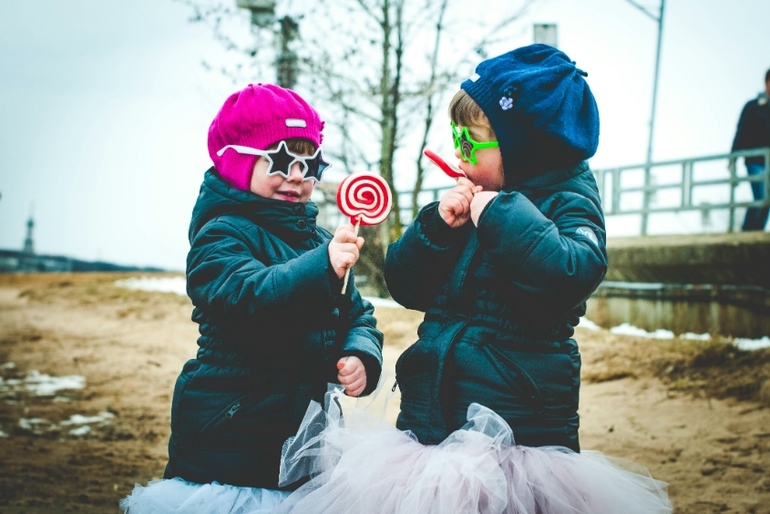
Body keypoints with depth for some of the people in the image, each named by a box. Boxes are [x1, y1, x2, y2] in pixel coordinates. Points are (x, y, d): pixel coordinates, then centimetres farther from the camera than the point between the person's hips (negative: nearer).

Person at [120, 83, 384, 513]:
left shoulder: (319, 242, 14)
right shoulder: (222, 235, -9)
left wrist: (362, 356, -9)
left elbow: (358, 315, 13)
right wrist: (321, 268, -42)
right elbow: (246, 295, -28)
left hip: (303, 433, 7)